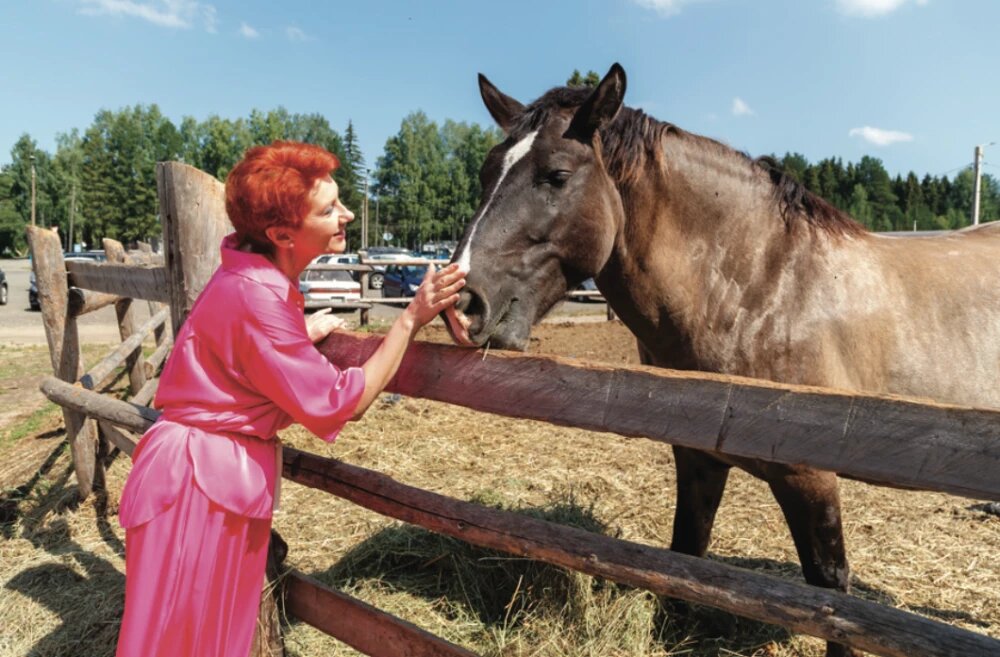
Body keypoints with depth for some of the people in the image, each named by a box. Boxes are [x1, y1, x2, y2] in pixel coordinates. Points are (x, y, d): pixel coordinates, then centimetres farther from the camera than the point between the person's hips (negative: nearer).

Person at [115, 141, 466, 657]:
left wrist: (305, 333, 10)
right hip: (200, 478, -9)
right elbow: (344, 402, -23)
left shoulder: (257, 275, 4)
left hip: (231, 471, 9)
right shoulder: (257, 296, -26)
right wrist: (412, 317, -21)